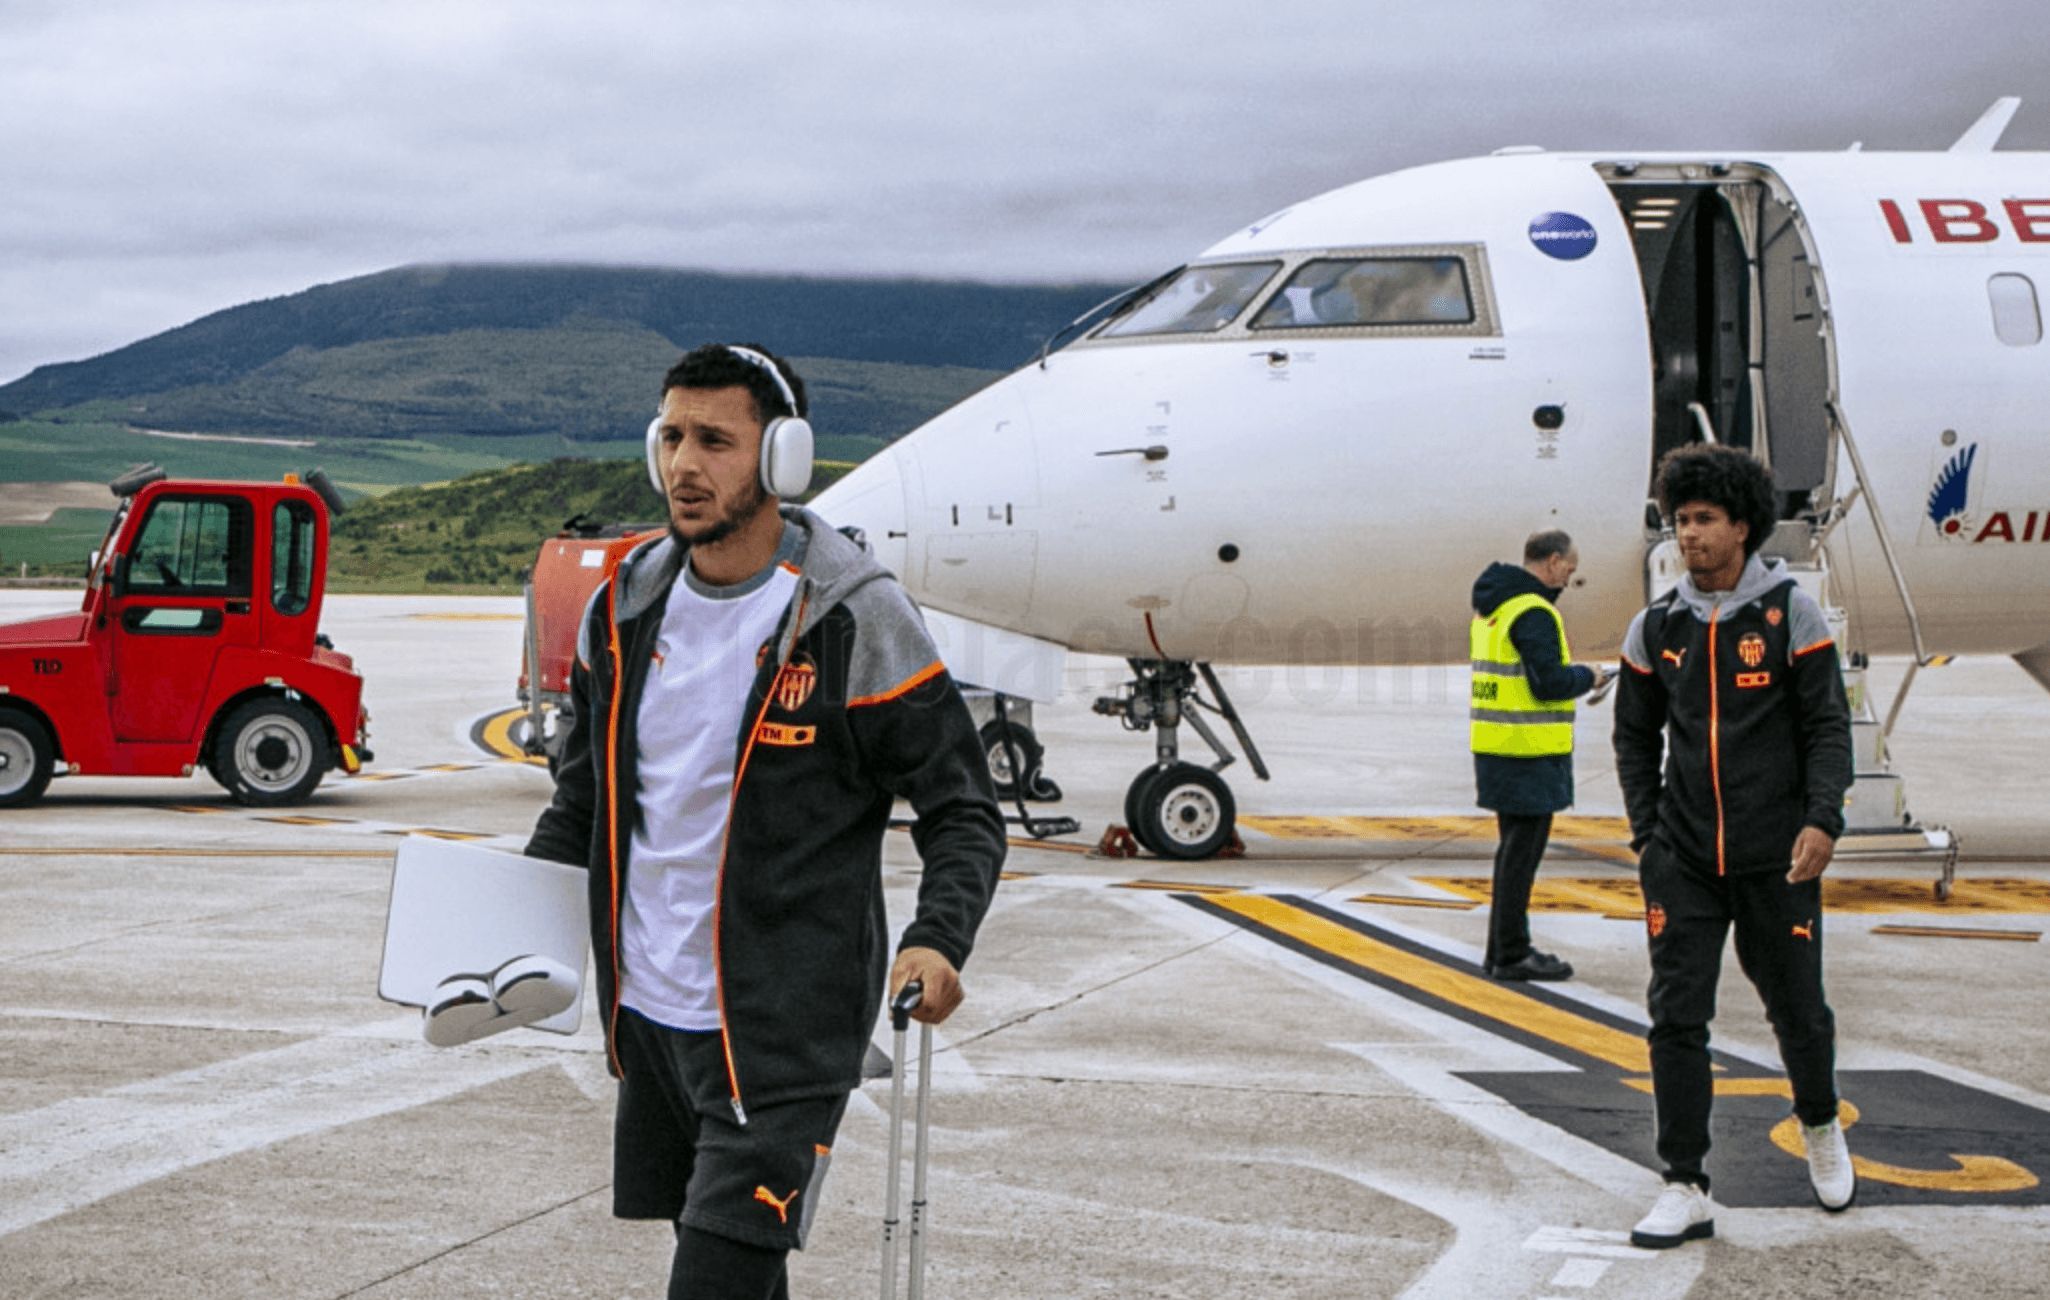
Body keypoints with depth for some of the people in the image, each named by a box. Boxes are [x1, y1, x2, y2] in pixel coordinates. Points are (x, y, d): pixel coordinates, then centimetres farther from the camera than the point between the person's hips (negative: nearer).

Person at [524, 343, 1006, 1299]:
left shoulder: (854, 619, -11)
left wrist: (938, 939, -23)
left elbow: (963, 809, -6)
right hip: (646, 1012, 6)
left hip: (784, 1030, -6)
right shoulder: (626, 607, 5)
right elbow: (586, 790, 19)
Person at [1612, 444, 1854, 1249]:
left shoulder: (1790, 615, -3)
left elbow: (1828, 727, -4)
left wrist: (1823, 818, -18)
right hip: (1683, 861, 2)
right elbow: (1635, 736, 14)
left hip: (1775, 857, -2)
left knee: (1795, 1006, 9)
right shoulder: (1656, 628, 5)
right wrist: (1646, 833, 7)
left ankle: (1820, 1128, 39)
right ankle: (1686, 1189, 1)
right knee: (1676, 1016, -5)